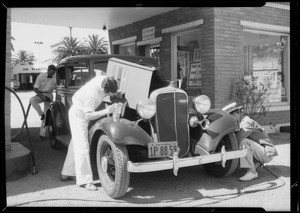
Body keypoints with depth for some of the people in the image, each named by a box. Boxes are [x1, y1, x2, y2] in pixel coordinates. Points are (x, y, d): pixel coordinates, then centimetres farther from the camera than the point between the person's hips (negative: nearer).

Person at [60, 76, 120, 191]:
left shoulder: (104, 79, -14)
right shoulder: (91, 94, -37)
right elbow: (88, 116, -37)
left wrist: (116, 92, -7)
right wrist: (105, 111, -48)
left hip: (81, 113, 9)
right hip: (78, 116, -9)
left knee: (76, 145, 17)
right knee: (82, 147, -11)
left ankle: (67, 174, 30)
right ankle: (84, 180, -7)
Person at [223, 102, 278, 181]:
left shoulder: (247, 123, -21)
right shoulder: (241, 122, 9)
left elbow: (238, 138, -30)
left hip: (267, 153, -9)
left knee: (243, 142, -29)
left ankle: (252, 172, -24)